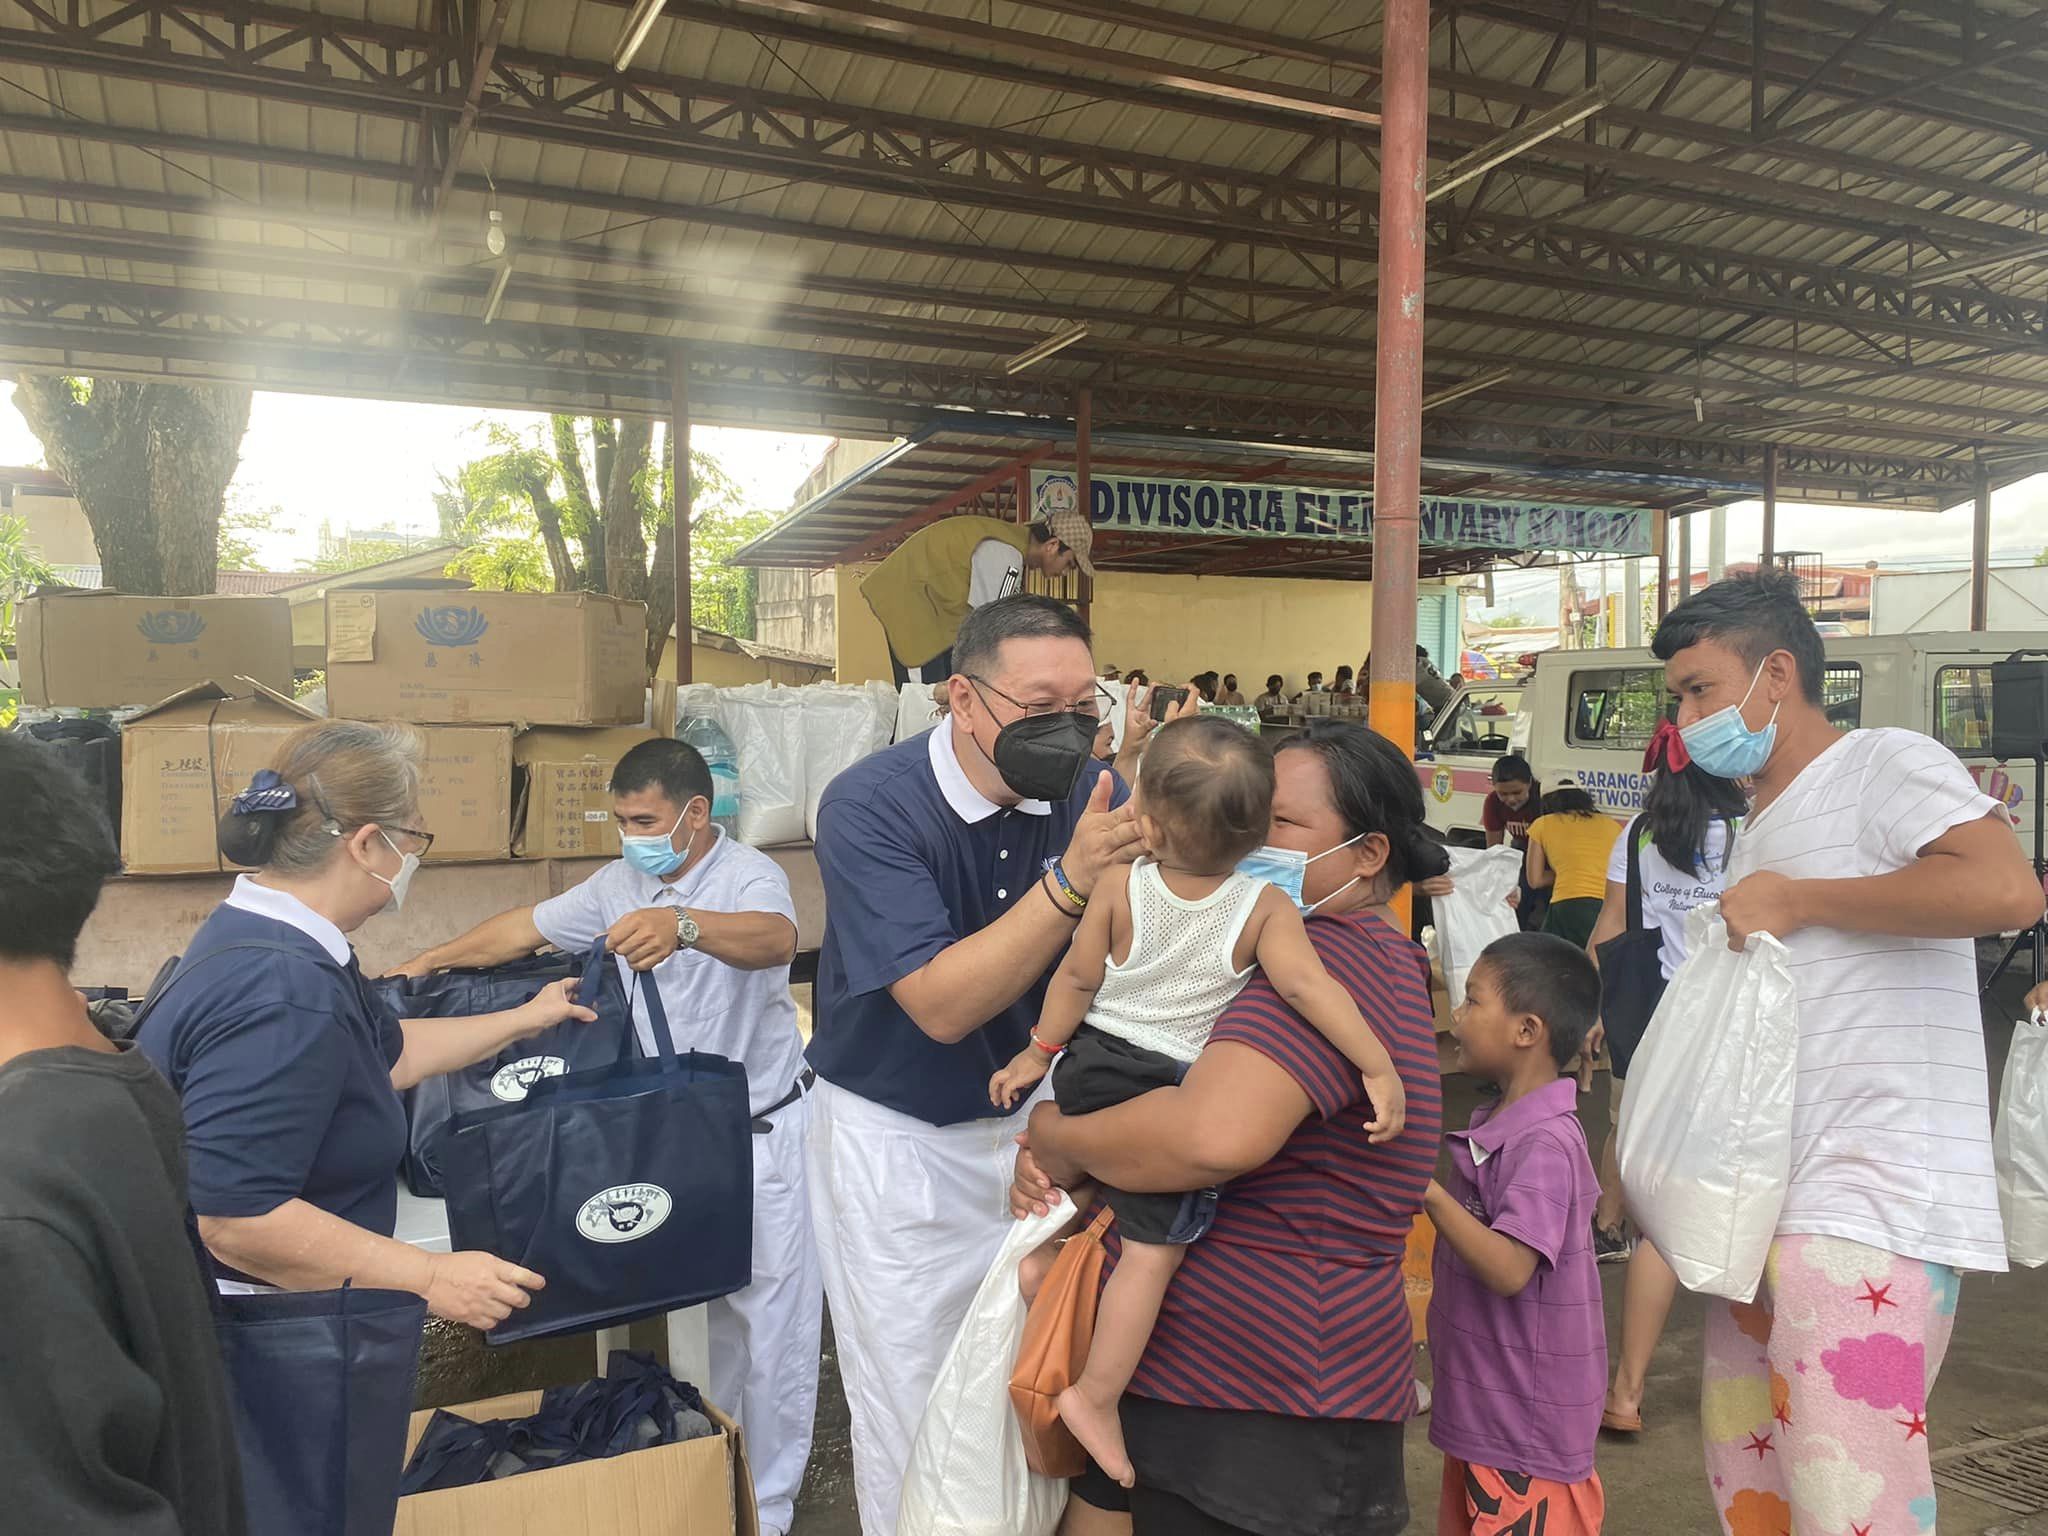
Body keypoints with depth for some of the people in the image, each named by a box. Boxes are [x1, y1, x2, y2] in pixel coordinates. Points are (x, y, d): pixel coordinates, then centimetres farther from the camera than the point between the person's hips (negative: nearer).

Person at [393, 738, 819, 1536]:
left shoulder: (749, 875, -18)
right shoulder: (622, 882, 5)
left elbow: (776, 939, -41)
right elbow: (529, 925, 15)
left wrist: (683, 924, -58)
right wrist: (429, 962, 14)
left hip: (760, 1132, -6)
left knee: (771, 1320, 3)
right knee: (702, 1307, 19)